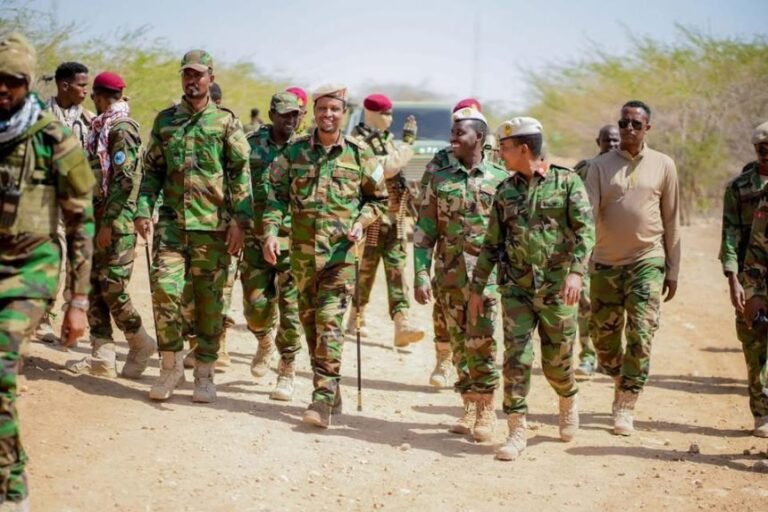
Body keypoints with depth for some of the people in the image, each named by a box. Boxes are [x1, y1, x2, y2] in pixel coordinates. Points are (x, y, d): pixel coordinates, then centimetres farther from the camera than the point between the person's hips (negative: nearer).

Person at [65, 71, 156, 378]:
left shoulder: (122, 128, -12)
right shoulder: (101, 128, 16)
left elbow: (125, 180, -19)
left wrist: (109, 223, -21)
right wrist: (94, 221, 18)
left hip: (117, 223, -9)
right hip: (101, 219, 9)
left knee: (112, 288, -7)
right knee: (95, 287, 6)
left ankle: (141, 344, 10)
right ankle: (102, 356, 9)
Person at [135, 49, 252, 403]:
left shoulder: (225, 122, 2)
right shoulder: (165, 120, 12)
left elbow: (241, 174, -1)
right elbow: (152, 170, 14)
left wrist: (240, 220, -9)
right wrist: (143, 211, 2)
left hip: (213, 225, -2)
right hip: (171, 221, 2)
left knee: (209, 299, 3)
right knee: (164, 287, -10)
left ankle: (204, 373, 13)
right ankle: (171, 366, 4)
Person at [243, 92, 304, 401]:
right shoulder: (252, 145, 3)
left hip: (293, 240, 0)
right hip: (256, 238, 1)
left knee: (290, 308, -1)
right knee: (256, 306, 0)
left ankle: (287, 373, 10)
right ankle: (265, 341, 34)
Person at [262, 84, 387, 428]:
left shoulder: (360, 156, 2)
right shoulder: (294, 152, 5)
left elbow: (378, 199, 13)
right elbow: (276, 194, 4)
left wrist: (361, 221, -5)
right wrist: (270, 232, -9)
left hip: (340, 252, -3)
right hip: (302, 251, 3)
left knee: (329, 321, -12)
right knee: (309, 321, 10)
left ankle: (323, 400, -13)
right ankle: (330, 391, 24)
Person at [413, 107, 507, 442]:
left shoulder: (500, 180, 2)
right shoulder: (439, 180, 8)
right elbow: (424, 231, 7)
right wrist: (421, 275, -2)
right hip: (449, 275, 3)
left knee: (482, 343, -9)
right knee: (459, 344, 8)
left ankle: (486, 412, 1)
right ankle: (469, 407, 19)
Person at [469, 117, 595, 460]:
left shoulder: (567, 182, -3)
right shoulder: (506, 192, 8)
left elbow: (585, 229, -11)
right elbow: (491, 244, 13)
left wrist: (576, 271, -25)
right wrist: (477, 288, 11)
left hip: (556, 289, -3)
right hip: (516, 288, 3)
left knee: (556, 361, 6)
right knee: (516, 358, -6)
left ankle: (569, 403, 37)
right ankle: (517, 431, 0)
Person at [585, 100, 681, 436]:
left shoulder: (663, 166, 3)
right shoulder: (600, 166, 2)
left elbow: (671, 221, 7)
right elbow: (587, 212, -9)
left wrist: (673, 270, 6)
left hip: (647, 261, -1)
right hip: (606, 263, 1)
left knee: (640, 336, -10)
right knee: (603, 338, 7)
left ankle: (625, 408, -3)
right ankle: (623, 382, 34)